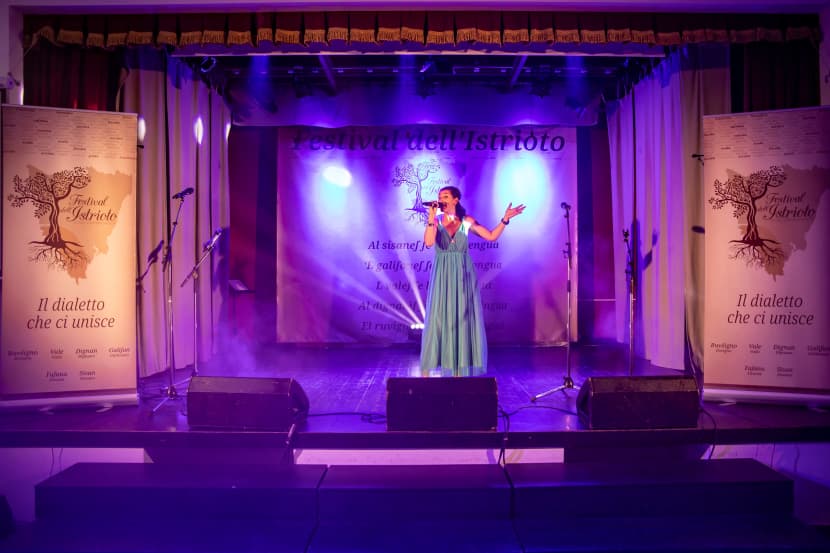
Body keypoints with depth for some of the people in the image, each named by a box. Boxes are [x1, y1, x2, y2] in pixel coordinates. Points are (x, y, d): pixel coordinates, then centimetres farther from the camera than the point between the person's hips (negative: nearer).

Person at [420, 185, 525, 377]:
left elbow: (491, 236, 3)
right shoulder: (436, 221, 1)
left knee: (463, 318, 2)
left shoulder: (467, 221, 4)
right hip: (443, 276, -1)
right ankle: (427, 370, 5)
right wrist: (431, 217, -18)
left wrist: (505, 219, -5)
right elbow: (428, 242, -17)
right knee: (440, 318, -2)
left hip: (463, 276, 1)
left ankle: (461, 369, 11)